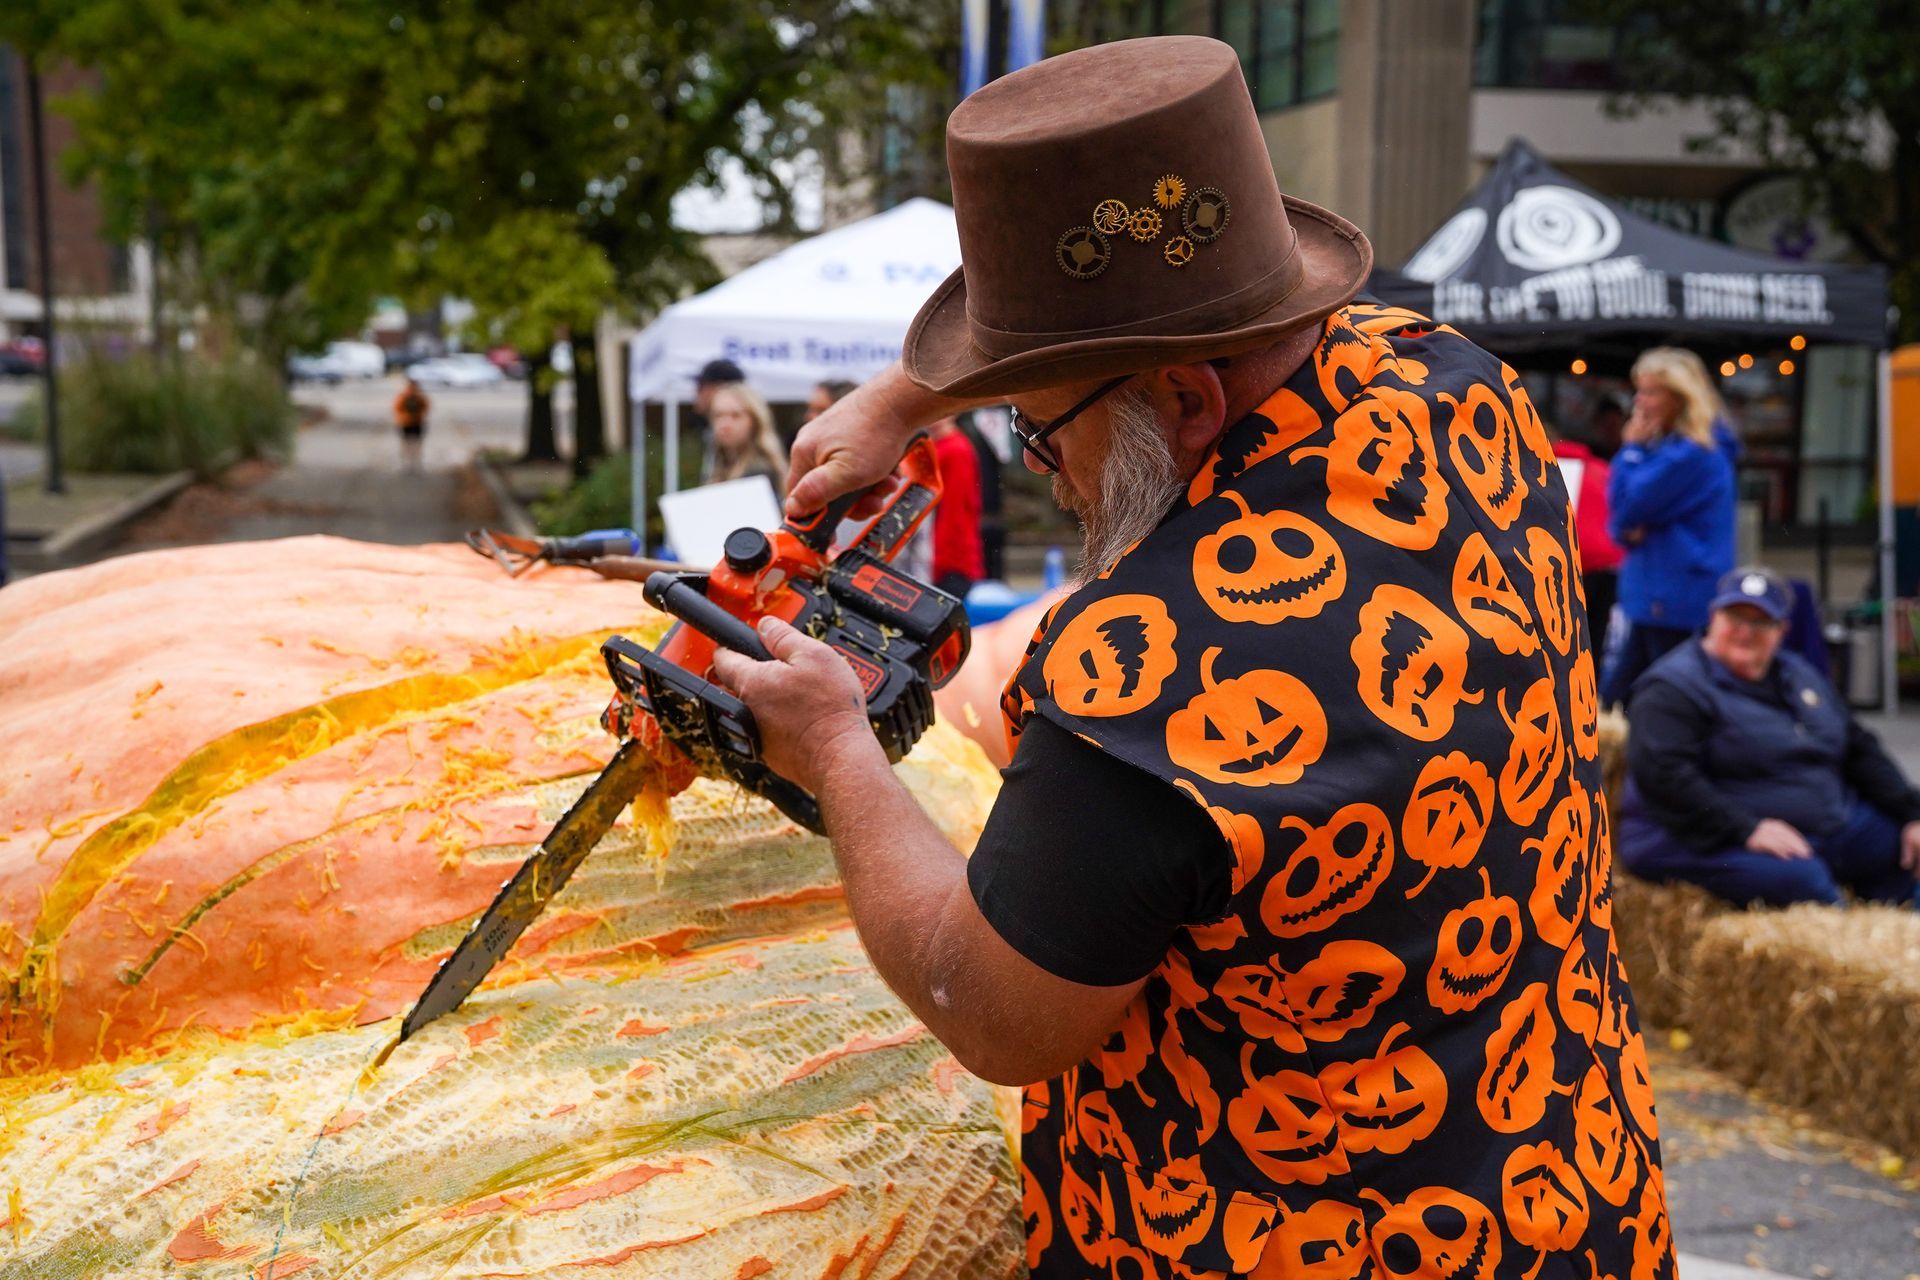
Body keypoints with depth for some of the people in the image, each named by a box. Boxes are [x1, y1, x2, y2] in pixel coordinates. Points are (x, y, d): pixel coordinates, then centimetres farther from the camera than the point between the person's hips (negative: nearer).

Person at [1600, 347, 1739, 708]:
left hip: (1677, 604, -10)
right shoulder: (1669, 446, 15)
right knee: (1612, 698, 10)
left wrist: (1631, 448, -7)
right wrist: (1629, 530, -7)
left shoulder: (1691, 455, -17)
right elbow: (1621, 522, 16)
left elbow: (1625, 508, -16)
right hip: (1656, 600, 10)